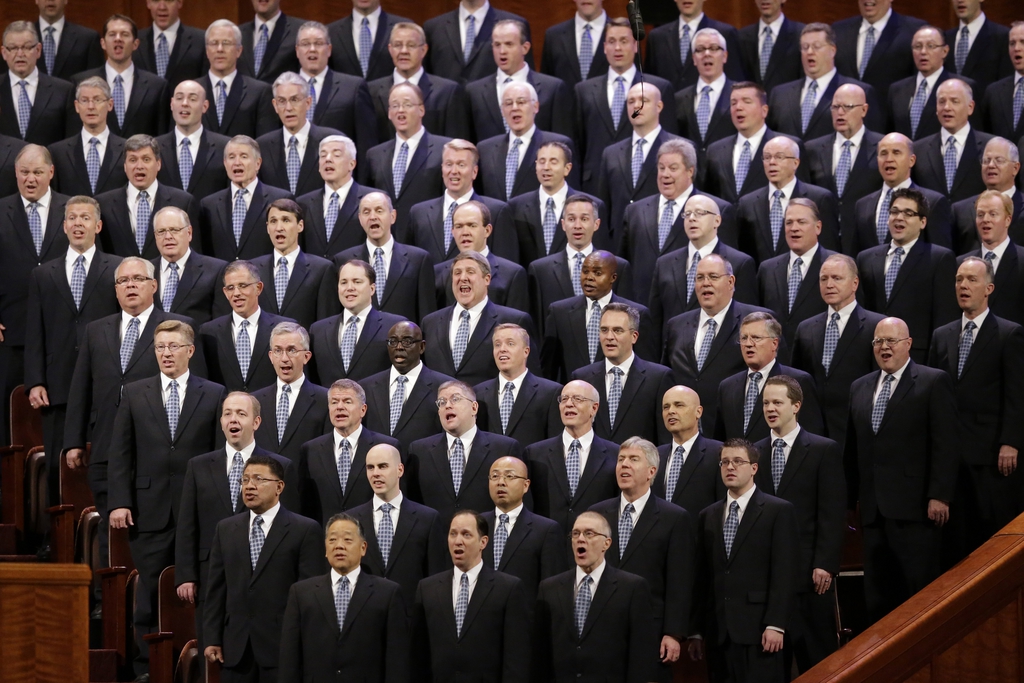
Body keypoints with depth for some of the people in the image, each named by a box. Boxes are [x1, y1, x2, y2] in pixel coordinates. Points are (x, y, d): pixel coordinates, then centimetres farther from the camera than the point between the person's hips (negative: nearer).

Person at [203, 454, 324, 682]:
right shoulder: (225, 529, 13)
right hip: (236, 646, 4)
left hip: (283, 645, -4)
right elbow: (216, 590, 12)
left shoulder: (305, 530, -1)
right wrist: (212, 639, 6)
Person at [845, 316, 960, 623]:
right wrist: (848, 497, 14)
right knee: (877, 595, 6)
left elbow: (946, 444, -7)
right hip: (873, 507, 6)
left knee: (920, 590, -6)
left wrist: (939, 495, -14)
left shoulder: (934, 382, -1)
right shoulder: (859, 388, 17)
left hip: (914, 506, -6)